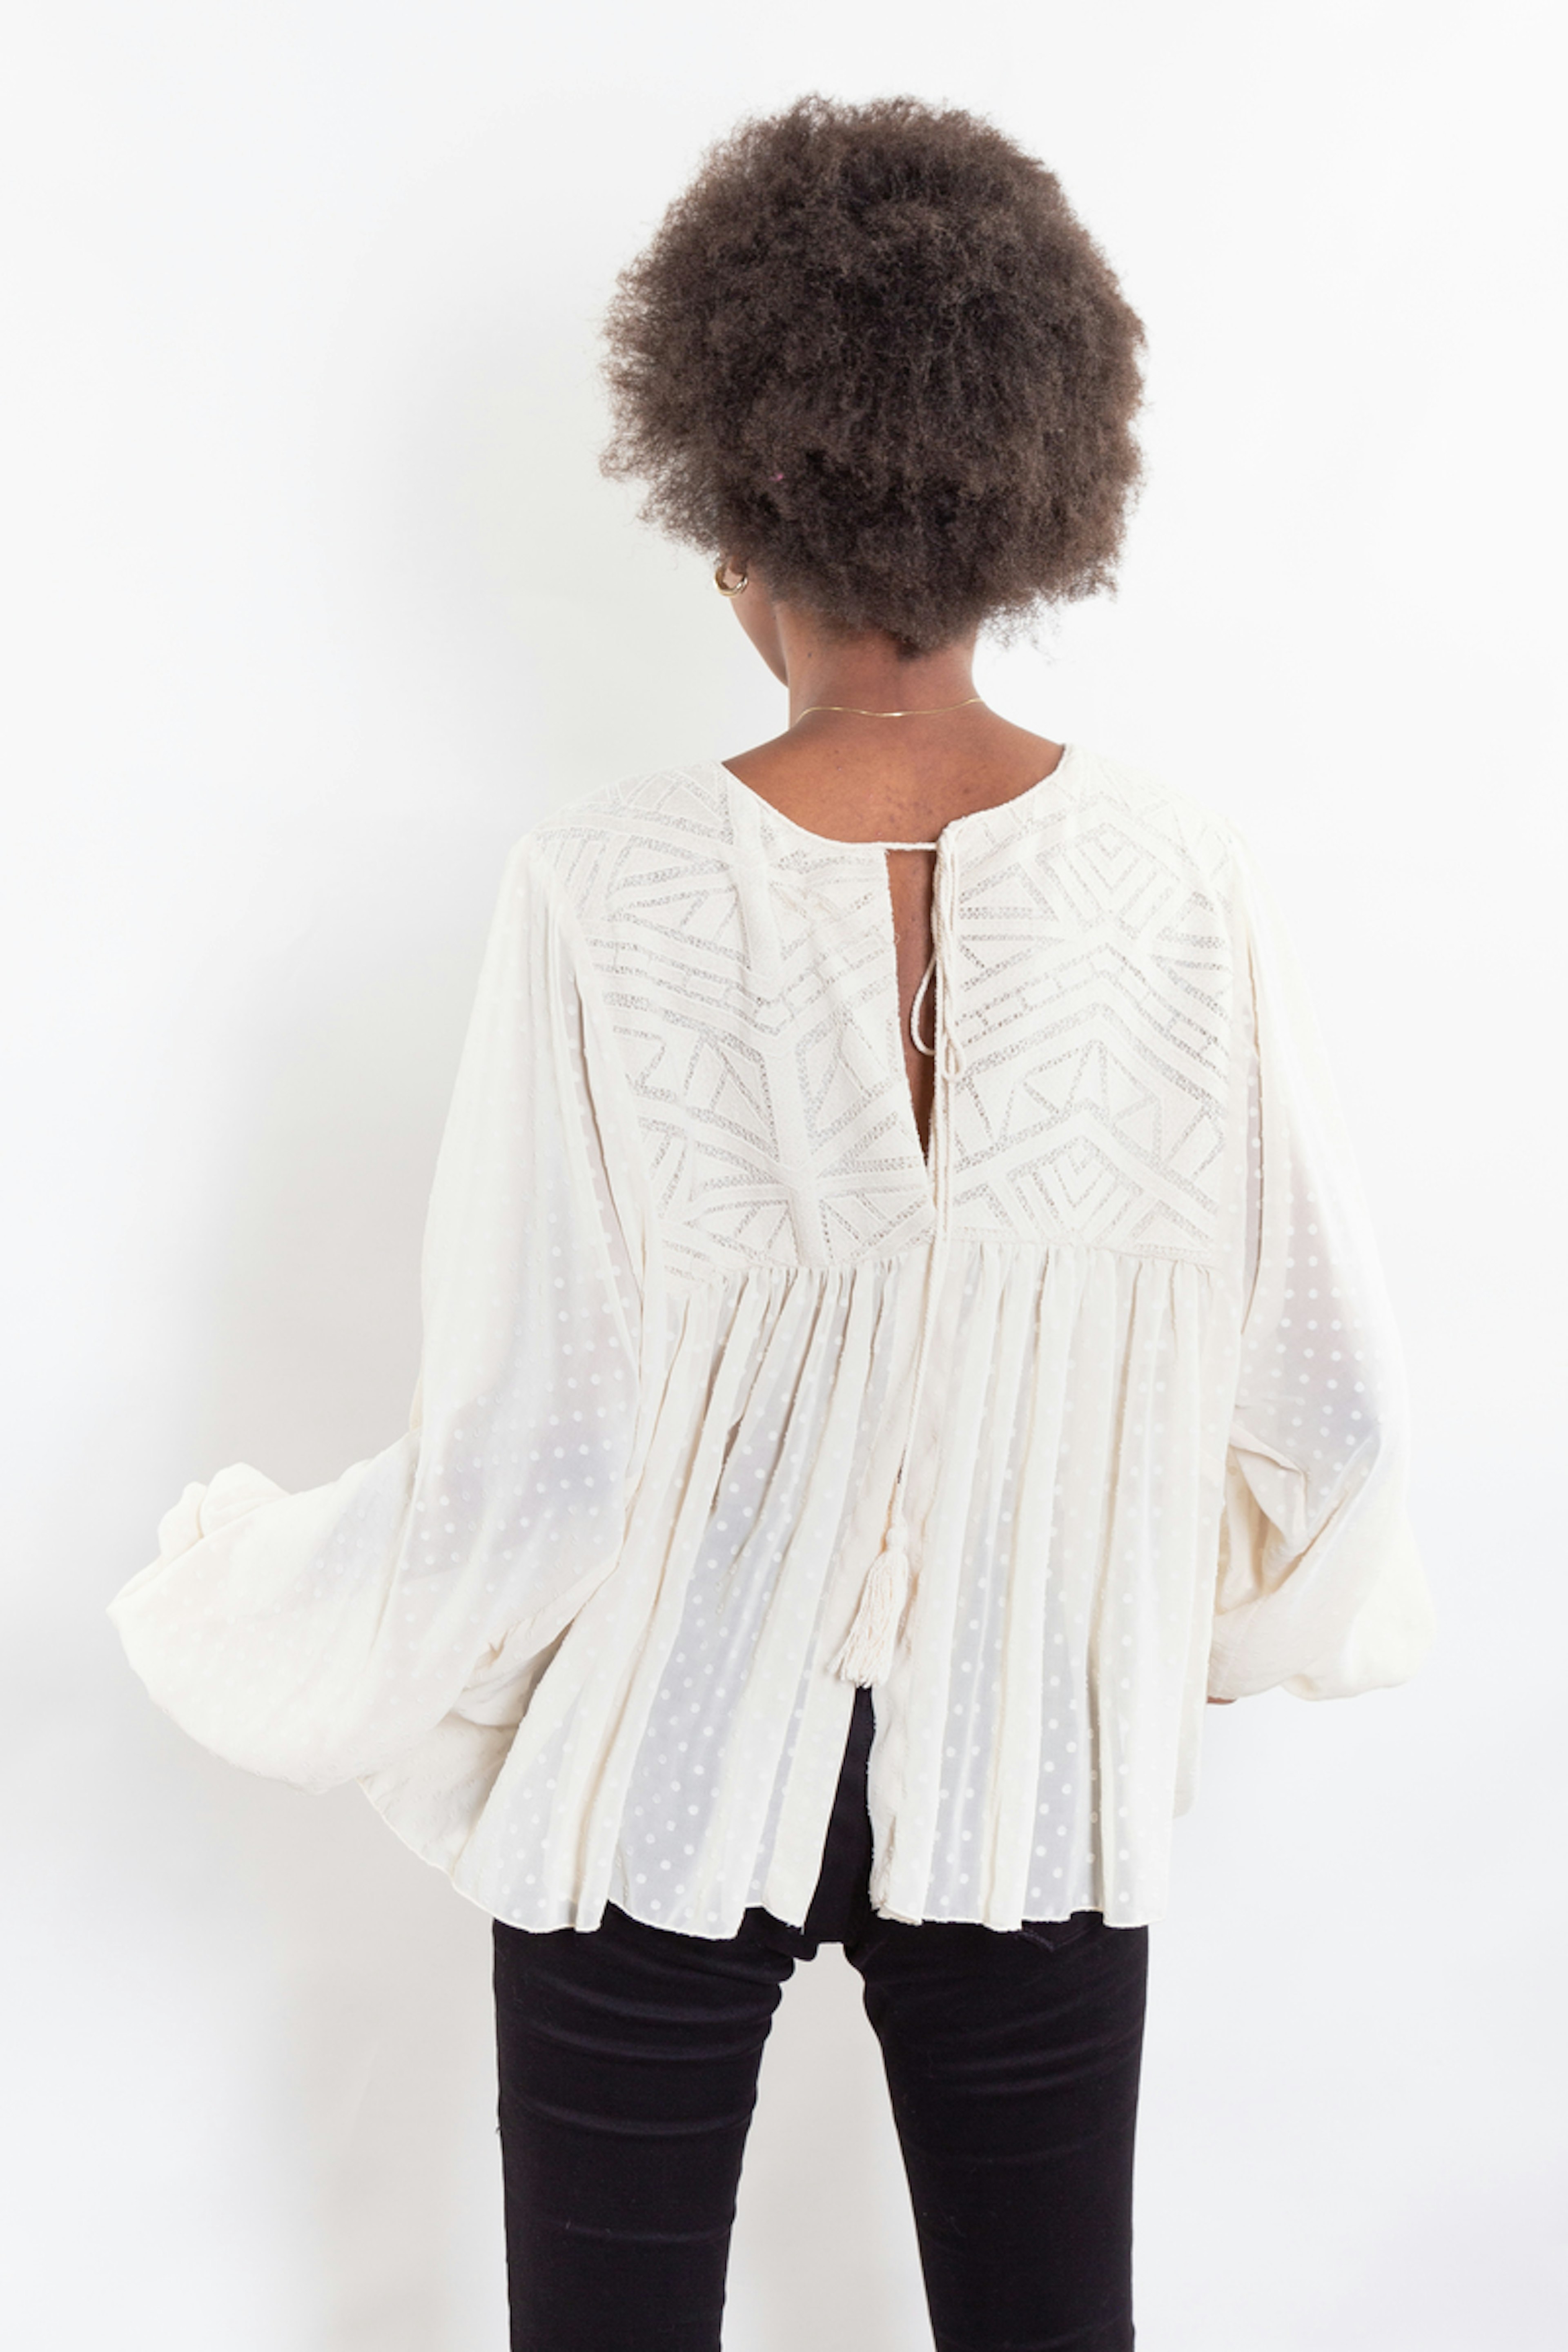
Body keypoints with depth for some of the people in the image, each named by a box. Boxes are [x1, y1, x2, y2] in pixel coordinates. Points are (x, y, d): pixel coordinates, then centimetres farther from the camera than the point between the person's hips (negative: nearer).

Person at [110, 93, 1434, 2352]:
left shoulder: (611, 893, -19)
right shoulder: (1168, 873, -13)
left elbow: (528, 1460, -16)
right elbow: (1318, 1393, -6)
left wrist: (240, 1617, 3)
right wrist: (1232, 1609, 16)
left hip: (670, 1774, -1)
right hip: (1038, 1784, 2)